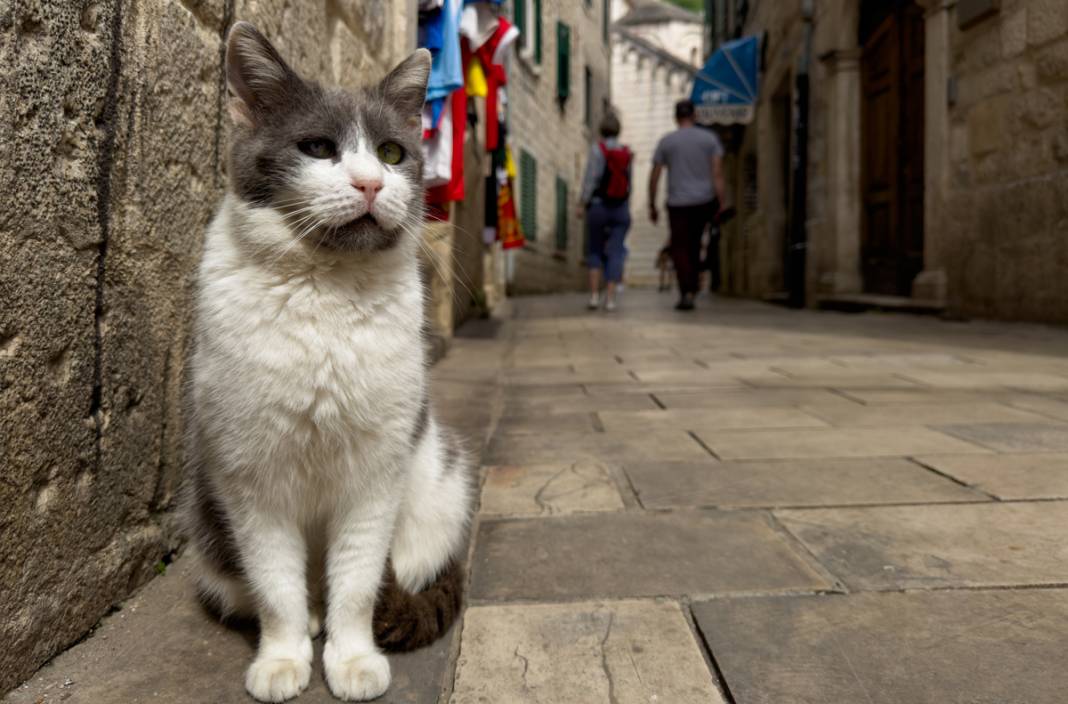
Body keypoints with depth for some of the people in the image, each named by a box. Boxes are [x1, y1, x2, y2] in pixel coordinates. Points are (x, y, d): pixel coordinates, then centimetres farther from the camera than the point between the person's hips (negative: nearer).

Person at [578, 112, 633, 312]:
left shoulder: (597, 149, -7)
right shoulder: (627, 153, 5)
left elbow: (590, 179, -12)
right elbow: (629, 183, 9)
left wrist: (582, 204, -7)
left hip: (598, 206, -2)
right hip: (621, 208, 3)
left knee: (594, 250, 10)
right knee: (615, 253, 3)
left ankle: (594, 294, 3)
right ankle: (610, 298, -2)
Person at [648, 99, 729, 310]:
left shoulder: (666, 141, 2)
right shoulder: (709, 138, 3)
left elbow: (654, 177, 2)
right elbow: (717, 173, -4)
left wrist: (652, 206, 10)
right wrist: (722, 204, -2)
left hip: (678, 204, -2)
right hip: (705, 202, 2)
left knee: (680, 248, 2)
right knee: (694, 241, 22)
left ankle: (687, 293, -9)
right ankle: (694, 280, 24)